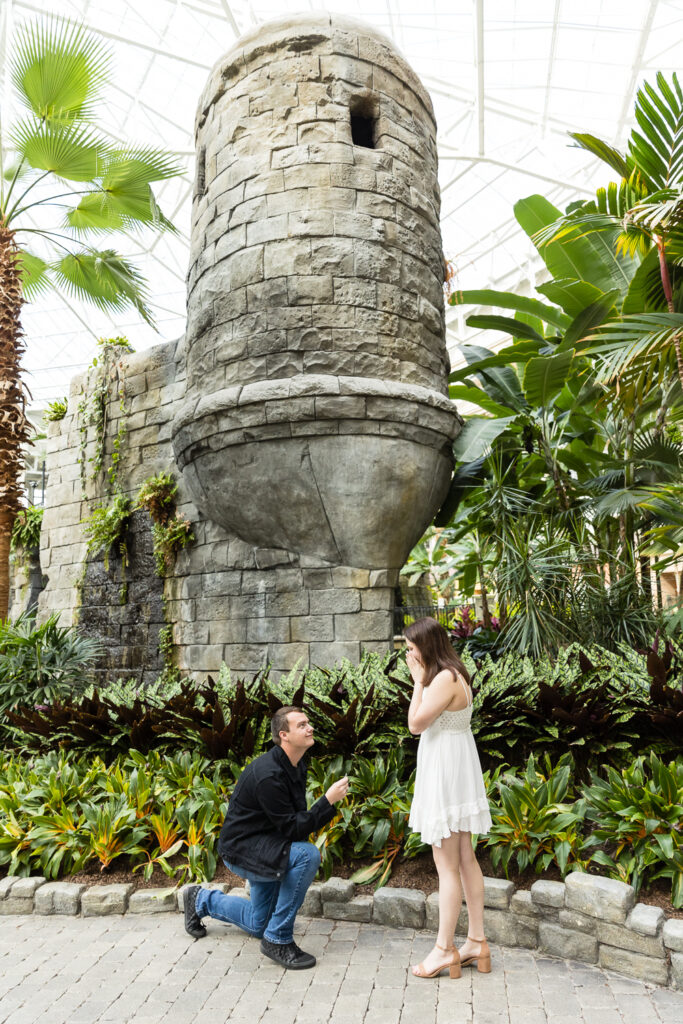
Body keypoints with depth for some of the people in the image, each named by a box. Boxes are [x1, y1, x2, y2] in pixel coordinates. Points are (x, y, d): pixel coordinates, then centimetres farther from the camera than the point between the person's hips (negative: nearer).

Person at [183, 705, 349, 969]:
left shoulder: (297, 767, -1)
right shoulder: (268, 774, -31)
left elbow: (298, 818, 7)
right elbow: (292, 828, -29)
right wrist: (328, 800, -32)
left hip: (263, 847, 10)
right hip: (241, 850, -9)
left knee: (257, 925, 22)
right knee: (307, 855, -31)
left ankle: (202, 900, 42)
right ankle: (278, 939, -15)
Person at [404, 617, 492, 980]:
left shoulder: (445, 678, -22)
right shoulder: (450, 675, 9)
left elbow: (416, 723, -19)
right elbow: (423, 722, 11)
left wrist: (419, 679, -15)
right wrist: (421, 679, 6)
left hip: (447, 776, -10)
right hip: (452, 775, 10)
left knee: (447, 866, 1)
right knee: (465, 860, 16)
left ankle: (445, 949, 14)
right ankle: (477, 942, 26)